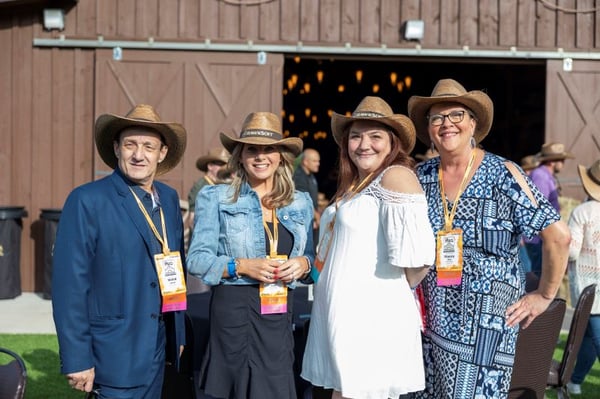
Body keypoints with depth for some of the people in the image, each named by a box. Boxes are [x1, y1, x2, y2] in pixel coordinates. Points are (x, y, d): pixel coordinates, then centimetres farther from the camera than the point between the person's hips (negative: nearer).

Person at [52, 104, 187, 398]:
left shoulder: (169, 198, 7)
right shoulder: (87, 200, -13)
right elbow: (69, 284, -14)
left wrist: (178, 335, 12)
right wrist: (77, 360, -16)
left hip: (159, 350, 6)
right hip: (115, 355, -6)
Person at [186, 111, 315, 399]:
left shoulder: (301, 203, 11)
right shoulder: (216, 198, 1)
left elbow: (311, 257, 17)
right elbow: (197, 259, -3)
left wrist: (303, 264, -6)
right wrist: (241, 266, -17)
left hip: (280, 313, 3)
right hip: (234, 311, -3)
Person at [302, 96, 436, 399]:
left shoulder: (396, 176, -14)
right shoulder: (353, 184, 16)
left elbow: (416, 251, -22)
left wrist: (404, 287, -6)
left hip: (372, 318, -9)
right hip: (343, 316, 9)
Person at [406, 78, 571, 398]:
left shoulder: (502, 174, -8)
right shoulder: (421, 177, 4)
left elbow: (558, 235, -9)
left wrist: (544, 295, -4)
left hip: (485, 324, -4)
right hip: (431, 320, 4)